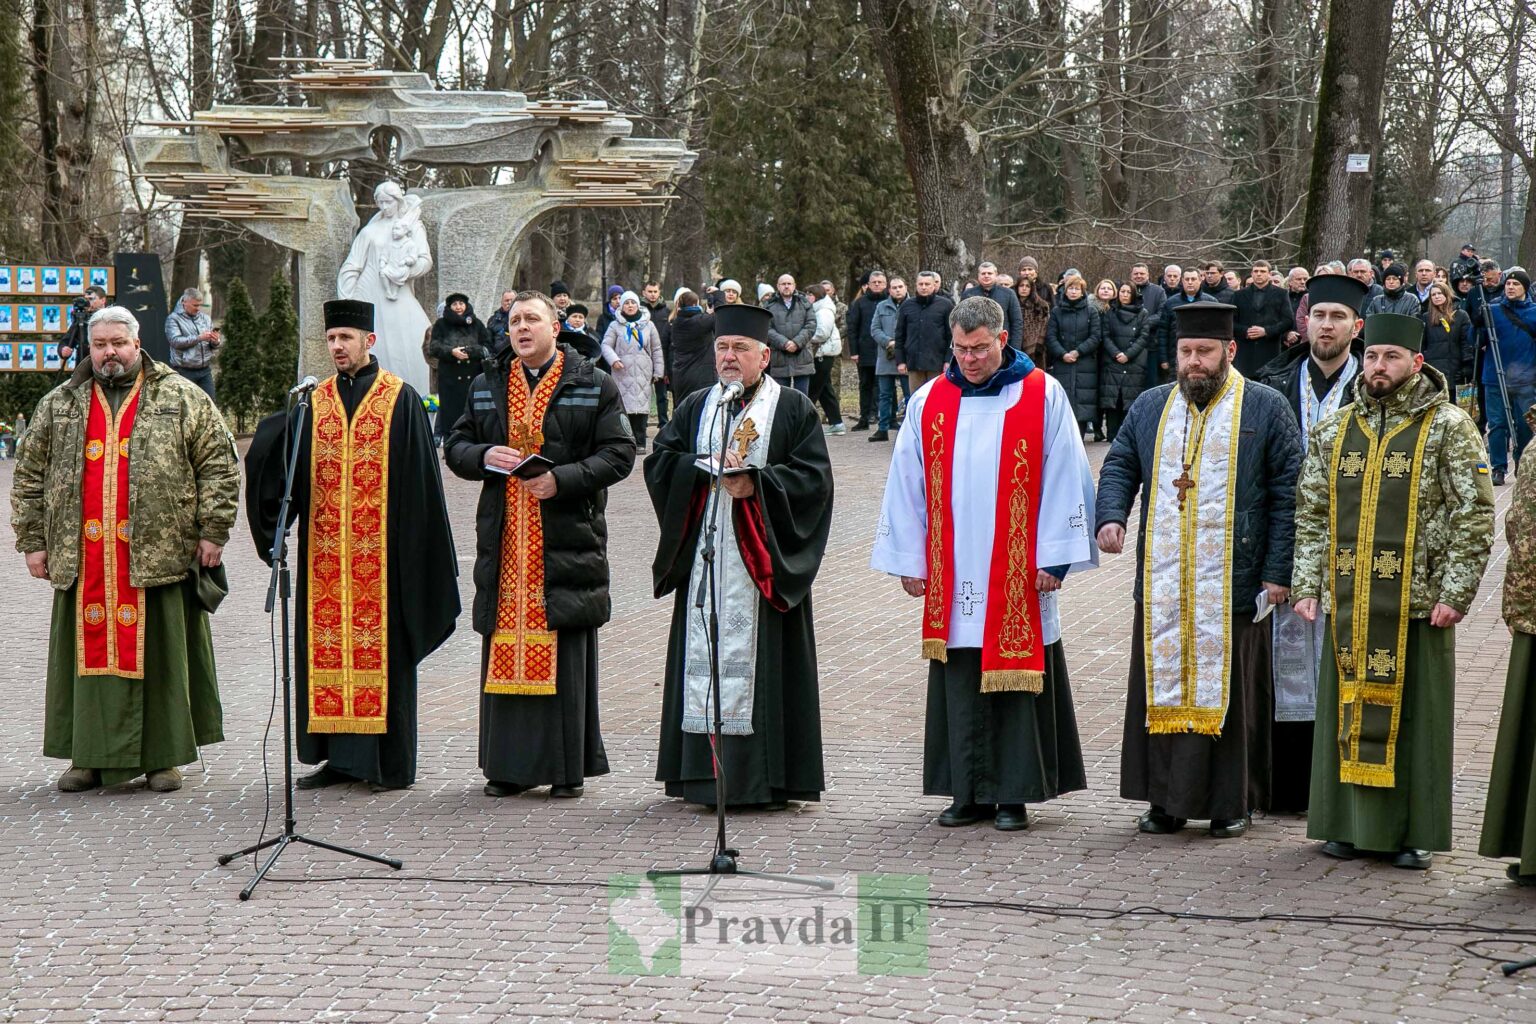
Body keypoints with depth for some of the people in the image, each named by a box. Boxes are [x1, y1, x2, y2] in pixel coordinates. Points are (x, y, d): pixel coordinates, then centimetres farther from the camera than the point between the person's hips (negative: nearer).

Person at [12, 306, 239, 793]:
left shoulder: (182, 399, 4)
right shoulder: (59, 405, 12)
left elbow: (219, 464, 2)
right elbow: (29, 474, 16)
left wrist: (212, 531, -5)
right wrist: (33, 540, 9)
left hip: (159, 553, -2)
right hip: (83, 557, 2)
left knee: (157, 653, 1)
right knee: (91, 651, 5)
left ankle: (163, 757, 9)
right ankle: (87, 756, 13)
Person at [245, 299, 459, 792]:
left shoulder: (401, 400, 0)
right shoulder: (314, 401, 11)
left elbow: (420, 480, -3)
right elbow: (281, 471, 3)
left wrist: (419, 546, -7)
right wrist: (276, 434, -18)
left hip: (381, 549, -4)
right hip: (324, 552, 4)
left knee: (382, 650, -1)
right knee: (328, 649, 6)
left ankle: (391, 762, 6)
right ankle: (339, 756, 14)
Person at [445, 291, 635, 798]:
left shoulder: (594, 386, 2)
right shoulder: (486, 386, 14)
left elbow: (619, 453, -3)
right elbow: (454, 446, 15)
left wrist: (562, 479, -16)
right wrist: (485, 456, -8)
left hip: (567, 541, -3)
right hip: (504, 543, 3)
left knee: (566, 656, -2)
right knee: (505, 650, 4)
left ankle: (567, 767, 6)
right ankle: (509, 765, 12)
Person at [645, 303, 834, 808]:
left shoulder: (794, 409, 4)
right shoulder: (695, 407, 16)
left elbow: (814, 477, -6)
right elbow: (660, 461, 6)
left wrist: (755, 483, -16)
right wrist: (706, 470, -10)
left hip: (763, 561, -4)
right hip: (704, 558, 4)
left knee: (761, 659, -5)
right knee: (705, 657, 2)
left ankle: (766, 779, 0)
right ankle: (706, 772, 7)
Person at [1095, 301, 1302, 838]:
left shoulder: (1265, 409, 1)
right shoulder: (1150, 407, 12)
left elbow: (1286, 493, -2)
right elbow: (1119, 466, 15)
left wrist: (1278, 571, -8)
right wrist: (1111, 515, -7)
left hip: (1232, 586, -3)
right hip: (1162, 586, 3)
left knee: (1227, 689, 2)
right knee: (1164, 686, 5)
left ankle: (1231, 801, 12)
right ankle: (1167, 798, 14)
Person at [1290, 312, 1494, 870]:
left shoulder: (1448, 428, -2)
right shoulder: (1335, 430, 10)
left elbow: (1474, 517, -5)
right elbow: (1311, 514, 13)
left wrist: (1454, 593, -11)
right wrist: (1308, 585, 5)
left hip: (1418, 602, -4)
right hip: (1348, 602, 4)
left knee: (1413, 712, 1)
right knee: (1350, 705, 7)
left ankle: (1414, 832, 10)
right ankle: (1350, 822, 18)